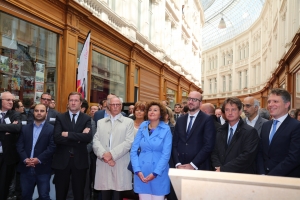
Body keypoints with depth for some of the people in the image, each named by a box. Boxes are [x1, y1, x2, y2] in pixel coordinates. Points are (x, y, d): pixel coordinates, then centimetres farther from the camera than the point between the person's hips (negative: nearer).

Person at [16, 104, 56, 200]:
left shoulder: (51, 129, 0)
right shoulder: (25, 128, 12)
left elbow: (52, 147, -9)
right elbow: (19, 145, 5)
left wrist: (39, 159, -17)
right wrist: (25, 159, -11)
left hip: (43, 169, -3)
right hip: (26, 168, 4)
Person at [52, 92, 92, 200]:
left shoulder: (86, 118, 1)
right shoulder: (60, 117, 2)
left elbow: (88, 138, -16)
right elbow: (57, 138, -13)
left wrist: (68, 134, -16)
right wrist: (78, 139, -16)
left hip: (80, 160, 0)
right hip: (62, 160, 0)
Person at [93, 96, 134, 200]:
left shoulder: (128, 122, 6)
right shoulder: (101, 122, 17)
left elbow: (129, 142, -6)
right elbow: (95, 141, 5)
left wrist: (112, 154, -13)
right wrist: (104, 154, -12)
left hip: (120, 166, -3)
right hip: (103, 166, 3)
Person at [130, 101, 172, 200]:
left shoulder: (166, 129, -4)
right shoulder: (142, 127, 4)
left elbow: (166, 154, -9)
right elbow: (133, 150, 2)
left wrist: (155, 173, -15)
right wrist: (137, 170, -8)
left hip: (159, 173, -2)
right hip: (142, 173, 2)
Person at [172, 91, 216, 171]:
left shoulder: (207, 120, -5)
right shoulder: (180, 120, 9)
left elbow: (208, 145, -12)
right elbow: (174, 144, 6)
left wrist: (193, 165, -15)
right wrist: (178, 164, -6)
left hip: (199, 168, -4)